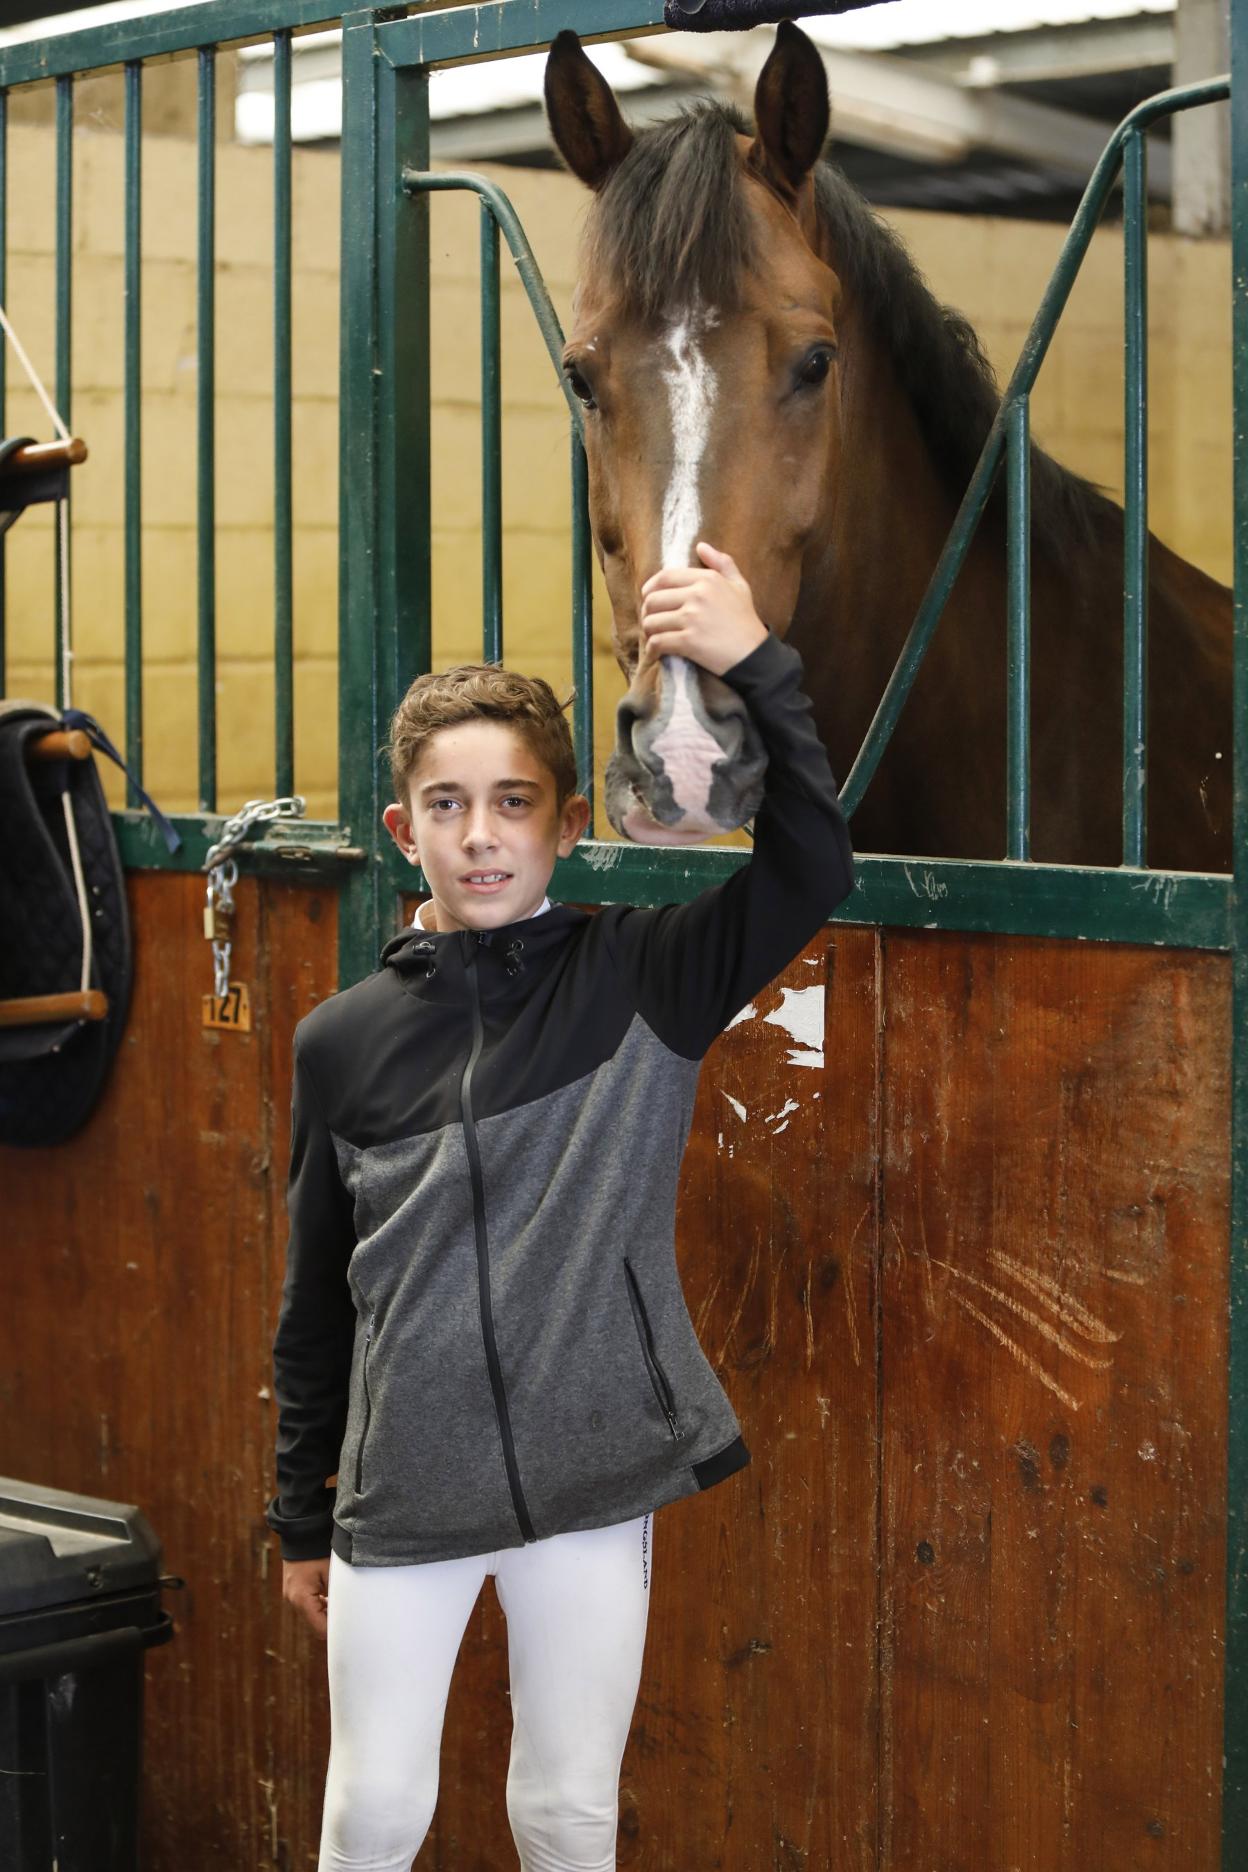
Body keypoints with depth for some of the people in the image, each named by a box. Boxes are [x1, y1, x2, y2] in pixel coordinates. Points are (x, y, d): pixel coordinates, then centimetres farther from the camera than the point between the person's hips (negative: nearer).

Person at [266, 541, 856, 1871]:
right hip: (402, 1490, 1)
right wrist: (302, 1516, 12)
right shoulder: (345, 1040, 0)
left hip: (591, 1477, -1)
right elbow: (316, 1299, 7)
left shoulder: (638, 980, -3)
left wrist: (759, 670, -29)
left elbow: (809, 872, -18)